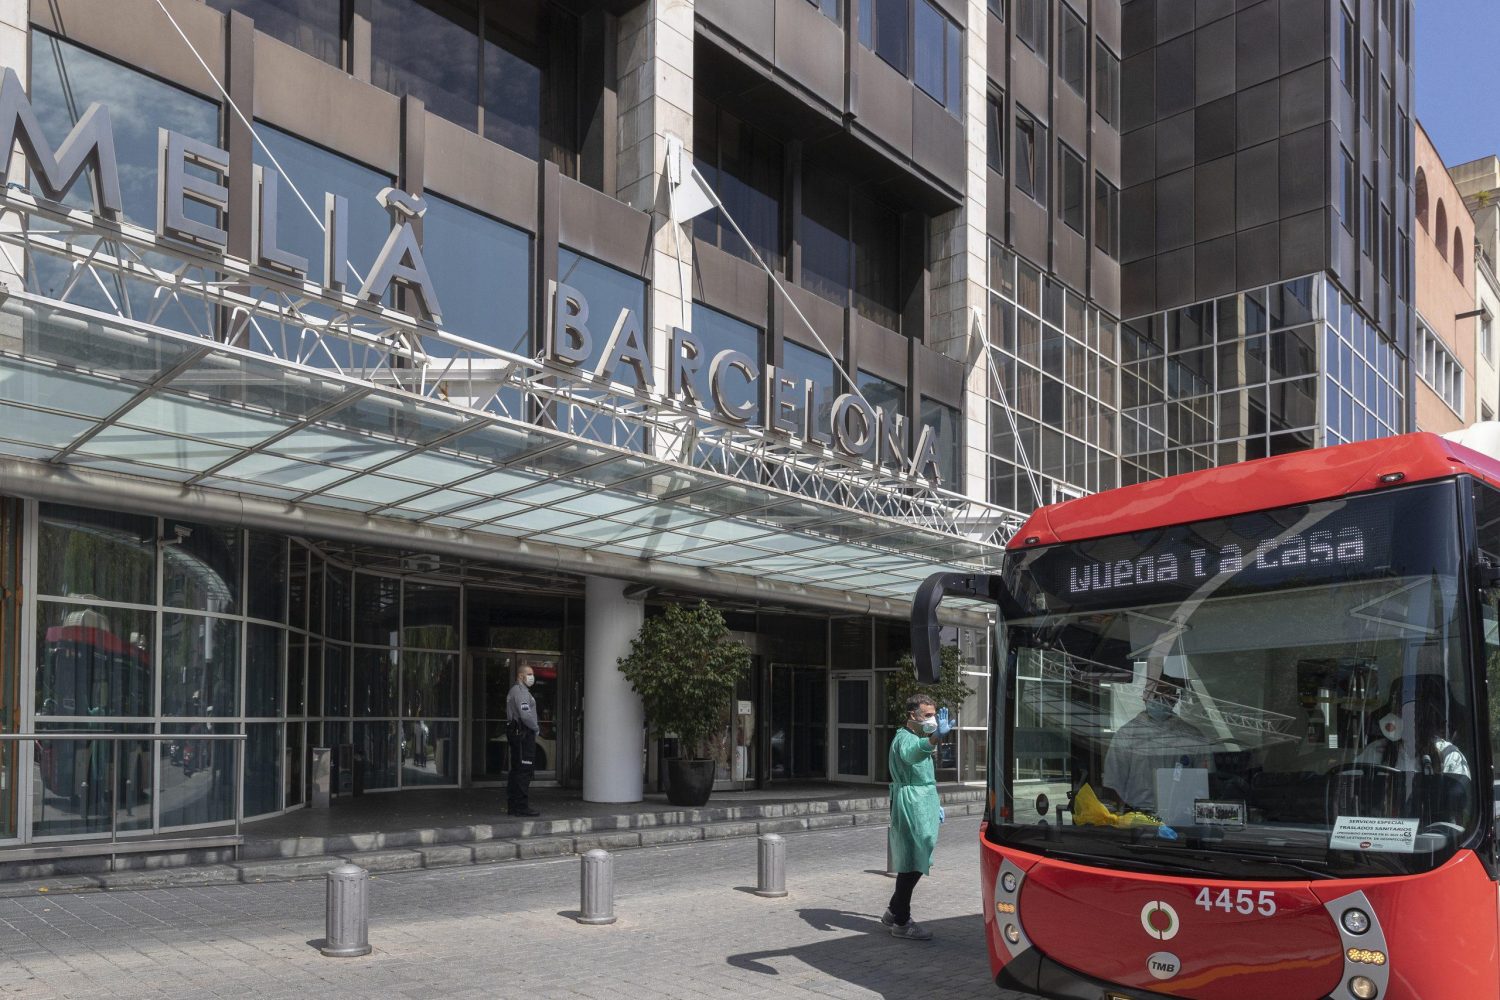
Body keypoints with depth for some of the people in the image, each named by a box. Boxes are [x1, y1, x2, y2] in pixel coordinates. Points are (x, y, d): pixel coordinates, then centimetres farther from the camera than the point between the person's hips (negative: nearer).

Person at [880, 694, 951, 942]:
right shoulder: (905, 739, -15)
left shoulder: (920, 738, 18)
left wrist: (936, 805, 25)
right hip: (910, 809, -10)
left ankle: (893, 913, 27)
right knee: (911, 866, -5)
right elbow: (911, 754, -42)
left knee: (915, 864, 15)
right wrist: (936, 737, -59)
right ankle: (901, 923, 2)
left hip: (922, 809, 10)